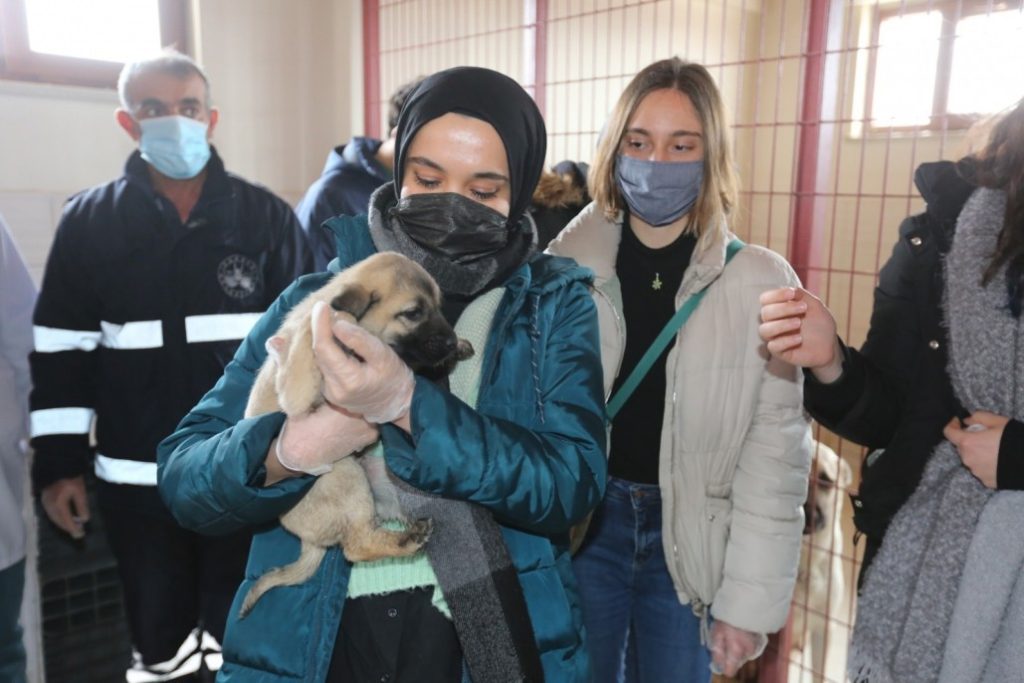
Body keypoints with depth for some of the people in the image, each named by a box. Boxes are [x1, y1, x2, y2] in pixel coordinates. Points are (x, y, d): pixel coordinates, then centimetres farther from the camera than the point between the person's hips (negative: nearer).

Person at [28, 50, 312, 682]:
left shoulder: (267, 217, -2)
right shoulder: (88, 222, 1)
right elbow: (62, 352, 5)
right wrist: (59, 462, 4)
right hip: (137, 479, 1)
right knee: (156, 630, 16)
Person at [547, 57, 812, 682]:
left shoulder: (762, 281, -8)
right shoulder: (566, 265, -5)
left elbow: (776, 451, -7)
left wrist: (749, 599, -7)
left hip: (691, 533, 0)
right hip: (584, 522, 1)